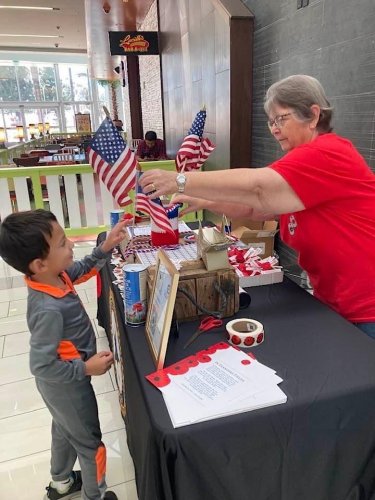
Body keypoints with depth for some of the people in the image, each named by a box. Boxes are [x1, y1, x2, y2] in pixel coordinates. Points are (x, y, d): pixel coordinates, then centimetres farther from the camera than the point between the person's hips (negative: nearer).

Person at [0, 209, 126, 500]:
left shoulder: (57, 275, -14)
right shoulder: (49, 309, -39)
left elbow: (84, 269, 6)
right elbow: (42, 366, -31)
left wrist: (105, 248, -7)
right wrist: (86, 368, -25)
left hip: (64, 381, 8)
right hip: (67, 384, -8)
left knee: (64, 430, 31)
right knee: (89, 441, 16)